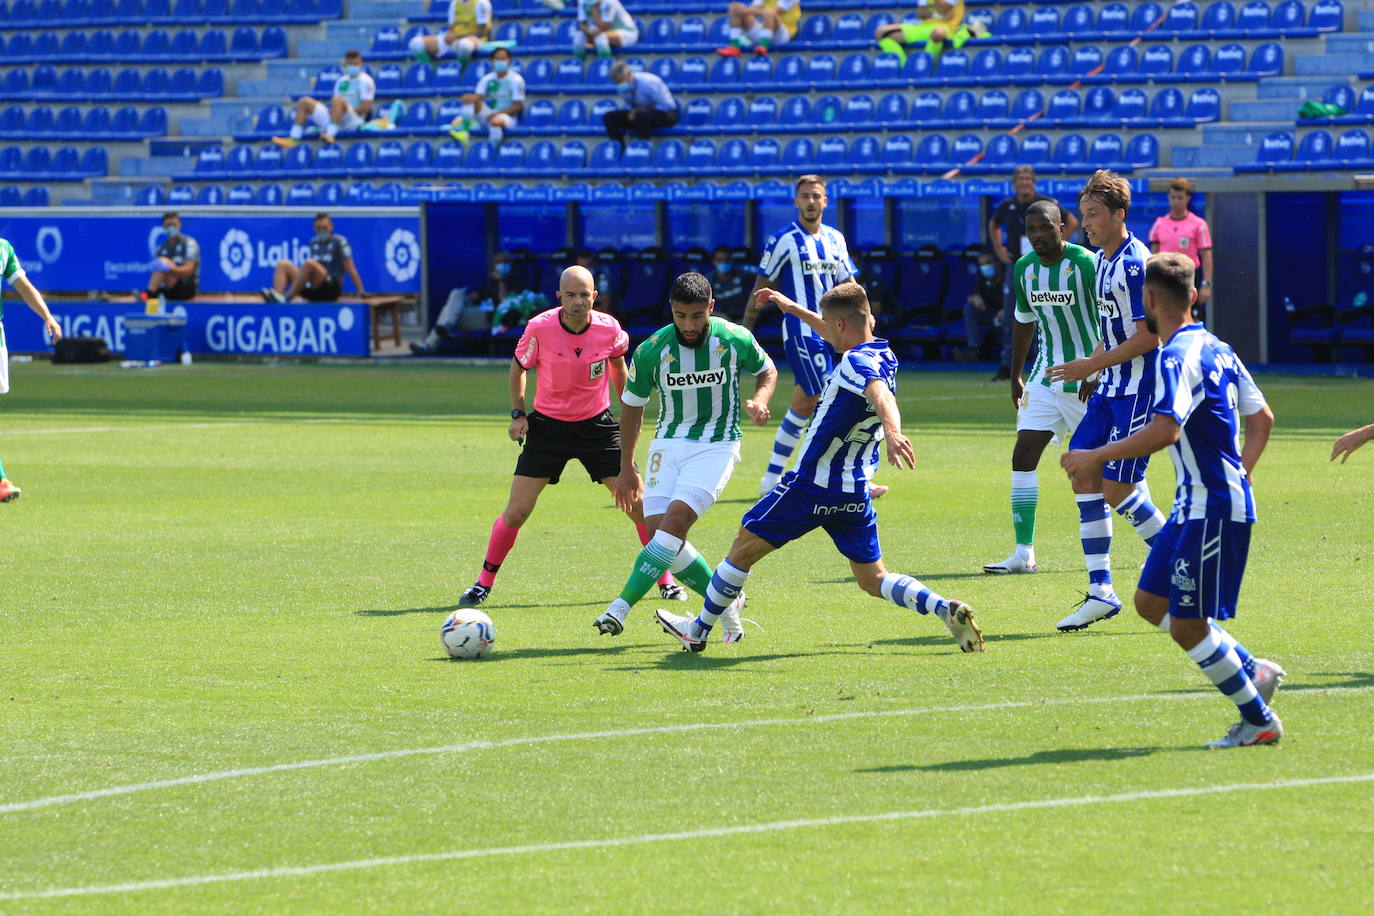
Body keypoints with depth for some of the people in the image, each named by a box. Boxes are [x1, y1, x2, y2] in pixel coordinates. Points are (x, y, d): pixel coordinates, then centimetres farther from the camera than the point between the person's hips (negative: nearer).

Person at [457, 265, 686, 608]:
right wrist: (518, 413, -6)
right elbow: (519, 366, 1)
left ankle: (666, 580, 14)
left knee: (638, 505, -3)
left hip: (597, 424, 1)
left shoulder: (609, 329, -13)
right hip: (547, 423, -1)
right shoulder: (540, 328, -17)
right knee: (516, 512, -6)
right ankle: (484, 582, 12)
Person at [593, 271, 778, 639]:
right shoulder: (650, 351, -9)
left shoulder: (735, 340, -10)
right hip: (668, 443, 3)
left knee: (676, 520, -22)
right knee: (658, 528, -10)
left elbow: (766, 370, 12)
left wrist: (759, 399, -10)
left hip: (717, 444, -3)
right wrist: (627, 468, 11)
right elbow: (632, 406, 6)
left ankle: (621, 607, -25)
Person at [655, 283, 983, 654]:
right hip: (856, 493, 8)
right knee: (873, 579, 12)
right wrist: (793, 308, 40)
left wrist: (892, 432, -62)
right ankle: (945, 609, -11)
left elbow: (881, 395, -42)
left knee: (744, 548, 7)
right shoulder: (883, 355, 8)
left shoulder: (856, 363, -19)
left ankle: (699, 630, 17)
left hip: (811, 485, -8)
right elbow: (835, 336, 29)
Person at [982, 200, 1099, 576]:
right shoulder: (1024, 268, 4)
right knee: (1024, 455, -7)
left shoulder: (1085, 263, -16)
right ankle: (1024, 553, -6)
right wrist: (1015, 376, 20)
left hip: (1087, 378, -6)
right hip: (1046, 376, 6)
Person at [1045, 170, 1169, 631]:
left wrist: (1094, 365, -18)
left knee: (1118, 489, -9)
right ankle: (1100, 592, 5)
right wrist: (1094, 368, 16)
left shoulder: (1134, 264, -17)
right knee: (1084, 475, 2)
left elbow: (1148, 337, -21)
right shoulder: (1102, 261, 12)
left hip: (1139, 390, -9)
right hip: (1109, 388, 9)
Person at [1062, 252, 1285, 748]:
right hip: (1195, 505, 10)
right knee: (1151, 601, 14)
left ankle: (1259, 721, 5)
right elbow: (1262, 418, 19)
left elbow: (1164, 430, -32)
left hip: (1212, 511, -10)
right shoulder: (1216, 349, 12)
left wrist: (1095, 457, -24)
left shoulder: (1177, 358, -19)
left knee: (1187, 625, -4)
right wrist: (1238, 476, 21)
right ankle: (1252, 670, 17)